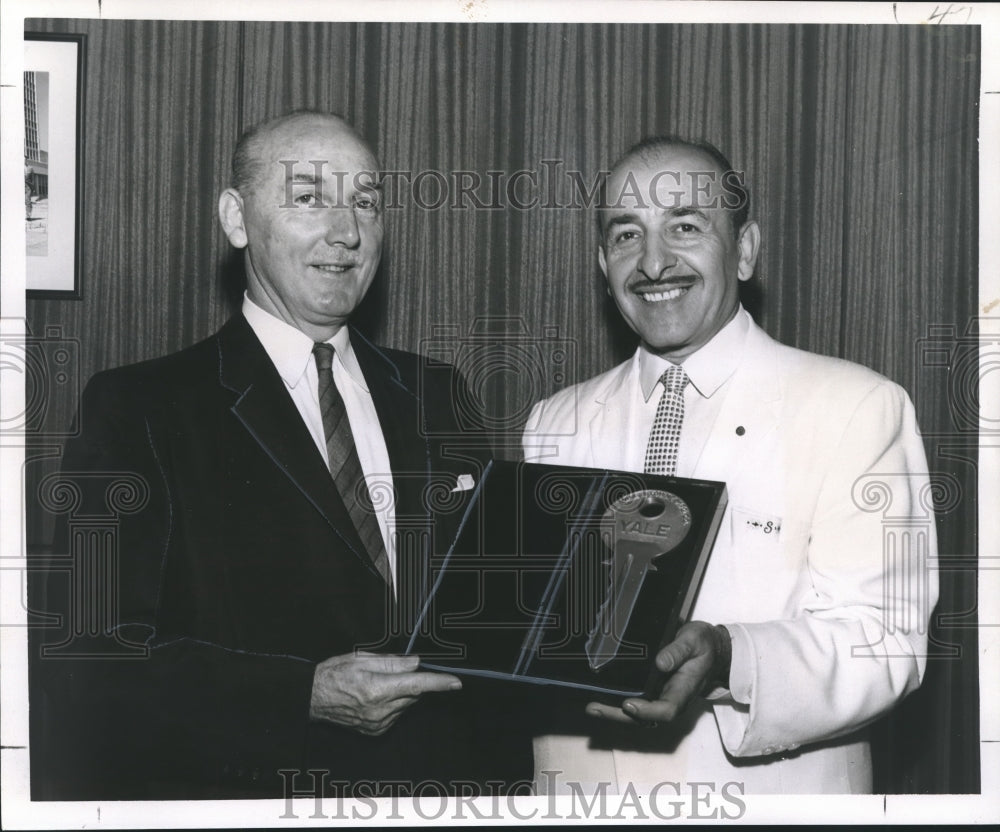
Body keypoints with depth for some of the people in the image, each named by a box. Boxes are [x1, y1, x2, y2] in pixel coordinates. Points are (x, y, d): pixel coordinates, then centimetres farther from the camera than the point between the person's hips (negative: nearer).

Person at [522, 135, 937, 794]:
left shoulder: (859, 407, -10)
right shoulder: (554, 425, 4)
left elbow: (881, 642, -16)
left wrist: (726, 661, -33)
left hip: (770, 794, -3)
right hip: (579, 787, 4)